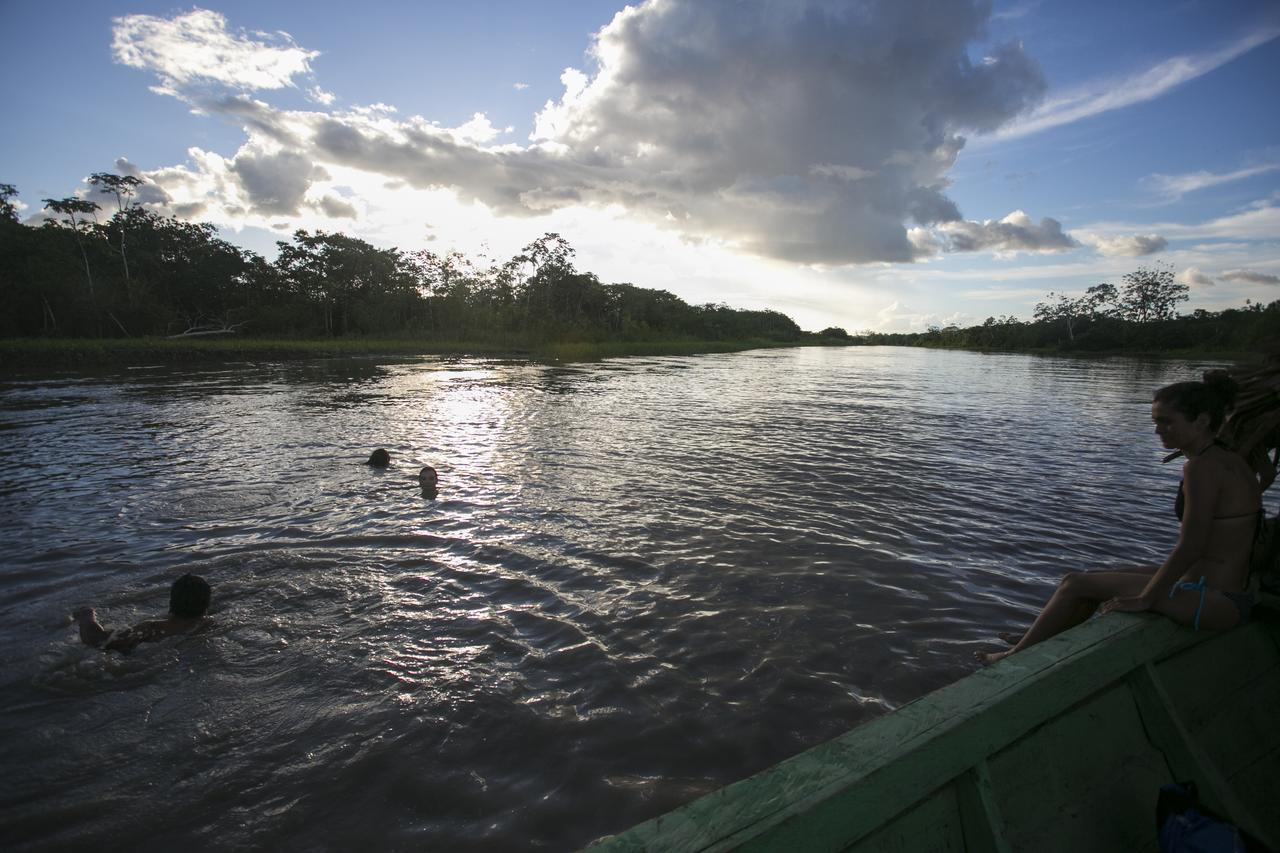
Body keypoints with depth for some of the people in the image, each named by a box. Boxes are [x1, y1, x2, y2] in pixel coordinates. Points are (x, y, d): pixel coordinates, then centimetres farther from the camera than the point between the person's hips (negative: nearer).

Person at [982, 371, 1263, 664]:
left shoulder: (1202, 468, -21)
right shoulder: (1228, 460, 8)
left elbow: (1190, 547, -24)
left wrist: (1143, 599, -17)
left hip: (1212, 601, -9)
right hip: (1228, 590, 10)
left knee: (1076, 584, -3)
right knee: (1096, 577, 20)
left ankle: (1017, 656, 13)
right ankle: (1043, 642, 34)